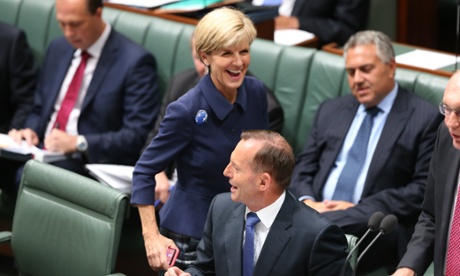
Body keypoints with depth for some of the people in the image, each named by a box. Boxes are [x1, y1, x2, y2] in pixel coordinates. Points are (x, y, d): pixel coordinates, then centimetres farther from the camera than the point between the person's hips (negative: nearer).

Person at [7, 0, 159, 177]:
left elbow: (137, 136, -13)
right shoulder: (58, 49, 14)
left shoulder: (135, 61, -8)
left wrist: (79, 143, -22)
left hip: (87, 166, -7)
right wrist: (31, 130, 0)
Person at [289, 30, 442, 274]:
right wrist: (307, 201, -4)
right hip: (316, 212, 4)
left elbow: (423, 189, -3)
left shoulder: (425, 118, 4)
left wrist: (358, 208, -10)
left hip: (375, 226, -4)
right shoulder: (330, 110, 22)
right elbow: (303, 169, 20)